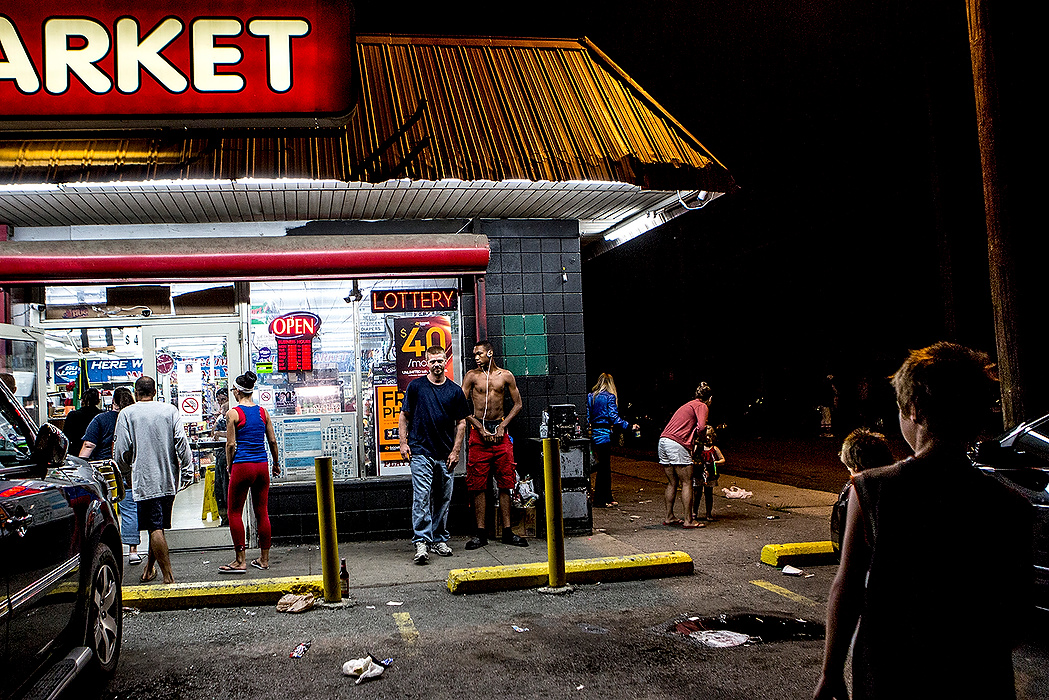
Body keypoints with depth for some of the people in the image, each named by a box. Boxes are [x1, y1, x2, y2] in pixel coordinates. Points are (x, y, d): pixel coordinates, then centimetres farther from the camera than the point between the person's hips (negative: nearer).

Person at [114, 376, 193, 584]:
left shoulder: (127, 414, -2)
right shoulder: (170, 410, 4)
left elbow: (121, 450, -3)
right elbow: (182, 442, 0)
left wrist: (123, 471, 15)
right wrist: (187, 472, 4)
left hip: (144, 479, -3)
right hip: (169, 479, 4)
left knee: (155, 529, -4)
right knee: (159, 525, 16)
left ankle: (168, 576, -8)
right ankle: (149, 570, 27)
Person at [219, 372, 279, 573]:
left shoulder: (233, 413, -7)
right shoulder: (263, 411, 6)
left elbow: (231, 444, -8)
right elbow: (273, 441, 9)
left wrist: (230, 466, 6)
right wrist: (276, 463, 21)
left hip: (242, 466, -5)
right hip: (262, 466, 5)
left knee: (234, 512, 6)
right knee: (262, 512, 10)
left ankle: (240, 561, 4)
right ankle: (264, 559, 16)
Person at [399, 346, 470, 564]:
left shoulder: (455, 390, 6)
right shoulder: (416, 386, 2)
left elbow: (461, 423, 9)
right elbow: (404, 416, 6)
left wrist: (455, 451, 1)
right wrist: (403, 443, -3)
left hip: (445, 454, 3)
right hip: (420, 451, -3)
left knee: (443, 499, 9)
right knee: (421, 497, -10)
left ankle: (439, 540, 20)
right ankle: (421, 542, -10)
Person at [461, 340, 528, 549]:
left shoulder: (506, 376, 7)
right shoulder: (472, 376, 3)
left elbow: (518, 404, 9)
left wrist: (502, 426, -3)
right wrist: (481, 429, -8)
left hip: (500, 432, 1)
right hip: (479, 432, -1)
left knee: (505, 483, 3)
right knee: (478, 484, -2)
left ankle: (507, 532, 9)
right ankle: (481, 533, 4)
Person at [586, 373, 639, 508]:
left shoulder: (590, 397, 8)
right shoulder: (610, 397, -8)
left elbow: (587, 417, 8)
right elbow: (614, 418, -14)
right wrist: (630, 427, -11)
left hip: (593, 433, 6)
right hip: (604, 434, -6)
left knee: (604, 467, 15)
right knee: (603, 467, 0)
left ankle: (607, 497, 22)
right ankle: (599, 500, 4)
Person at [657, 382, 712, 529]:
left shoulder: (687, 405, 29)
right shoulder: (702, 406, 3)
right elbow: (701, 426, -13)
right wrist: (696, 438, 5)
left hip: (663, 440, 8)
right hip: (677, 444, -8)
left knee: (672, 482, 17)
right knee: (687, 483, -1)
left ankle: (669, 517, 21)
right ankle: (688, 520, 1)